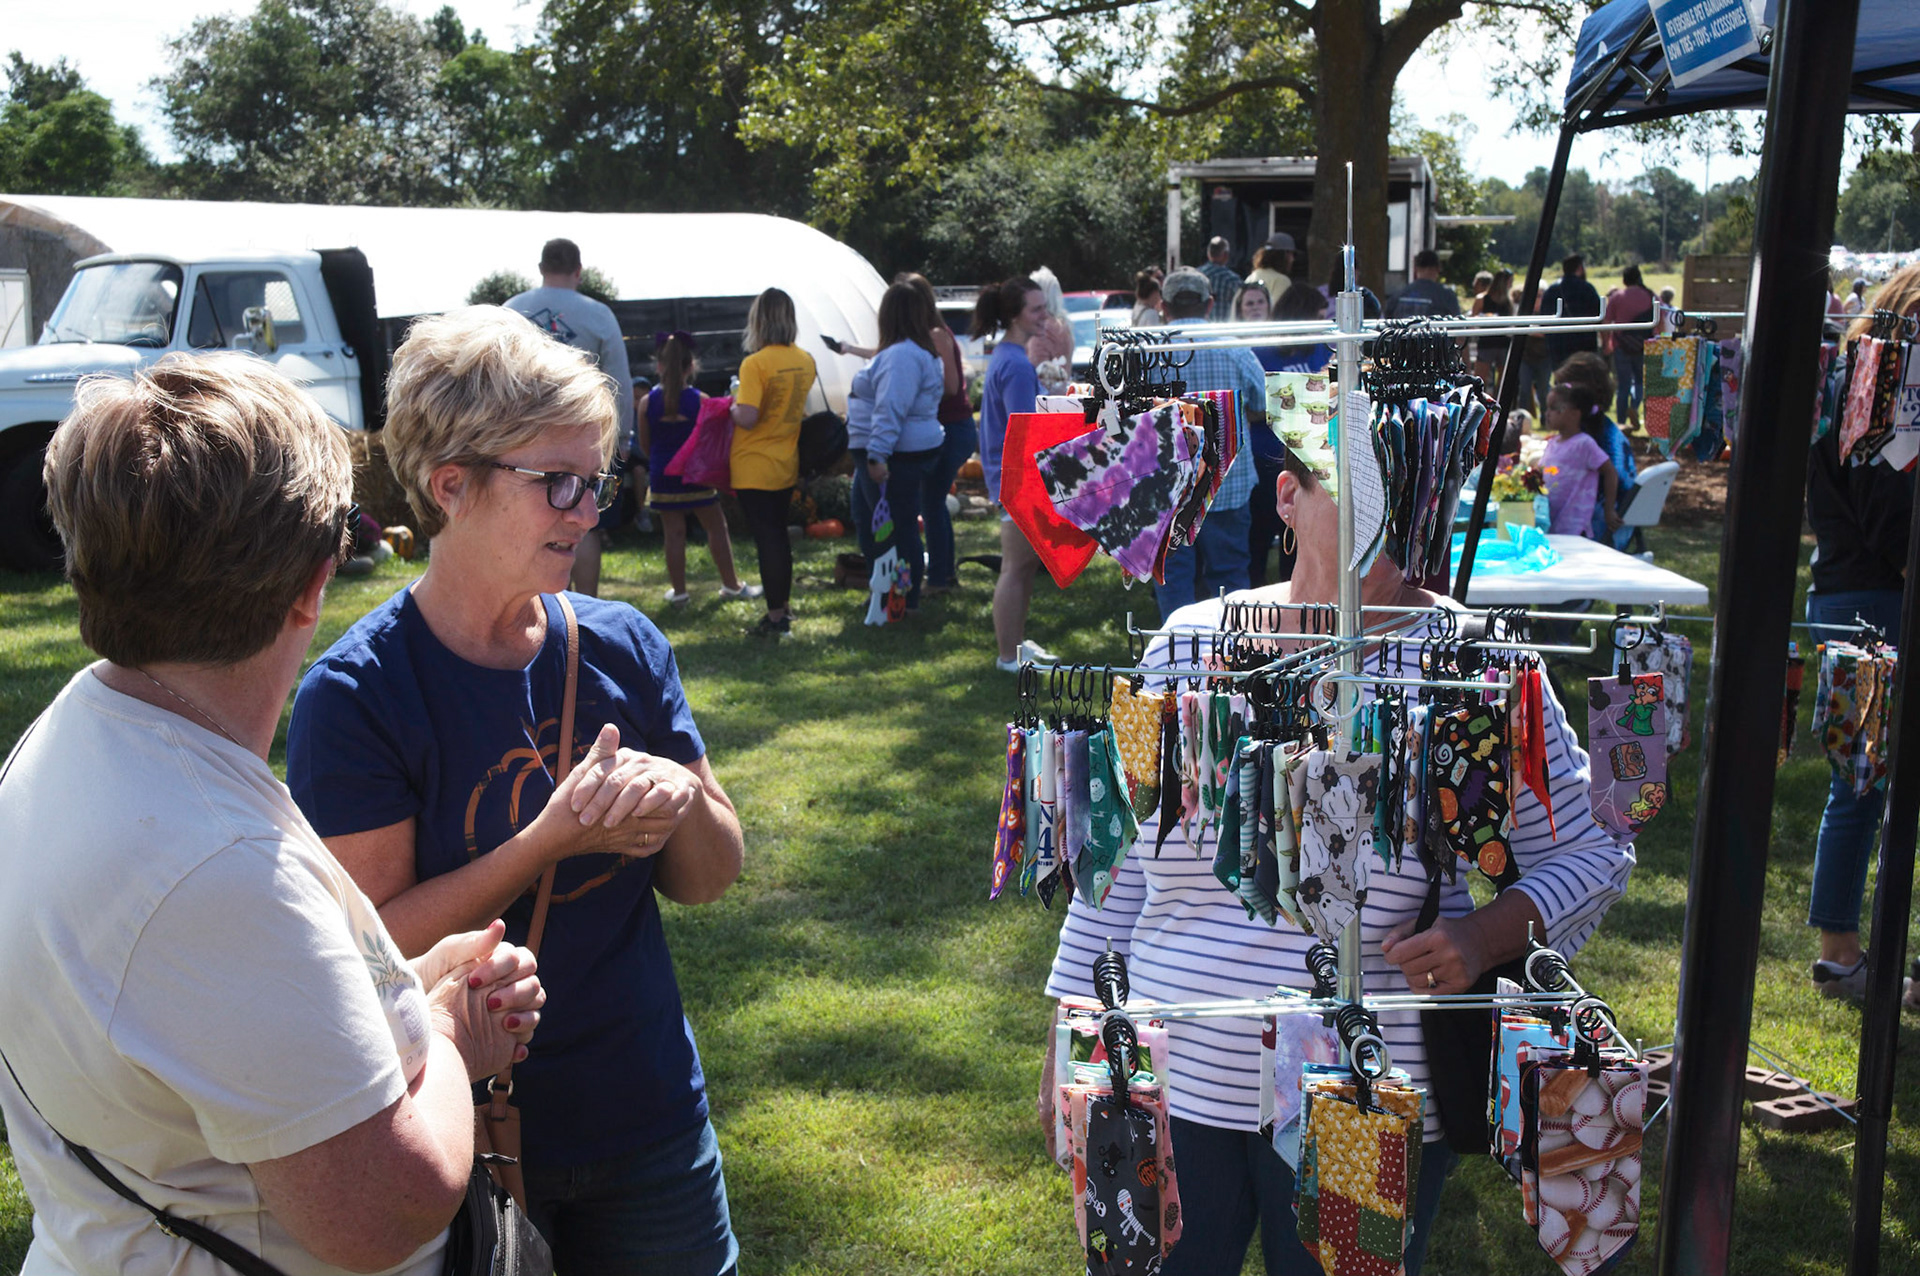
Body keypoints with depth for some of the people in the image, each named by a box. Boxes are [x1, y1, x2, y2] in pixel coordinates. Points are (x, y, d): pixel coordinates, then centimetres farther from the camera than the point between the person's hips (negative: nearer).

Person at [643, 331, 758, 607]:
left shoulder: (649, 401, -6)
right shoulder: (700, 400, -10)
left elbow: (644, 446, 4)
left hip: (663, 477, 1)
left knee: (673, 533, 7)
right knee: (716, 528, 10)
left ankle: (678, 590, 12)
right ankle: (731, 585, 17)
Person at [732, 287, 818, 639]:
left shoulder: (755, 363, -20)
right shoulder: (805, 361, 1)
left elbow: (747, 418, -25)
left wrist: (731, 406, -6)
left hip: (754, 466, -6)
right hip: (787, 464, 7)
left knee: (766, 538, 0)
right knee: (779, 533, 20)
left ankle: (776, 616, 5)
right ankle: (784, 603, 31)